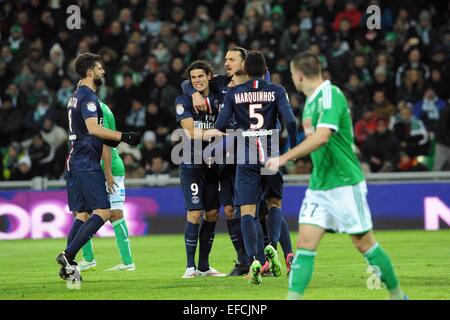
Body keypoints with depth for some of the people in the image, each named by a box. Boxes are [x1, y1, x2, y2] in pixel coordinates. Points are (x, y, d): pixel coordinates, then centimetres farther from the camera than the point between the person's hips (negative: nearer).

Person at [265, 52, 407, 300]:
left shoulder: (330, 96, -18)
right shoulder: (311, 101, 11)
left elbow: (321, 137, -31)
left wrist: (284, 158, -31)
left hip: (344, 184, -8)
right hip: (318, 185, 8)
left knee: (364, 243, 2)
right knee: (305, 243, -4)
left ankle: (397, 295, 18)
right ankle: (294, 298, -11)